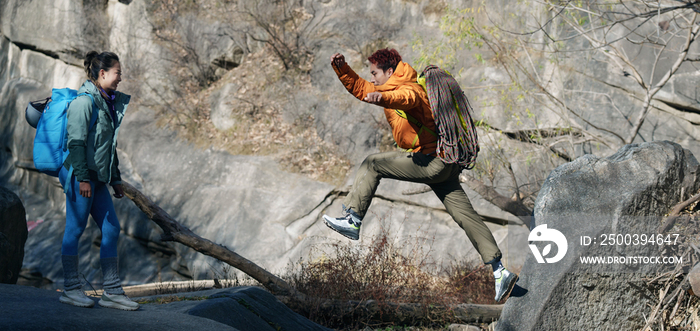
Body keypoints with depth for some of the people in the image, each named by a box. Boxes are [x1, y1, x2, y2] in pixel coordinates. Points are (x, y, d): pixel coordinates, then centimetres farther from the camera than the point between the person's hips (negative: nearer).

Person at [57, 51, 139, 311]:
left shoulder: (108, 102, 16)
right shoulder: (84, 101, -12)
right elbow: (76, 142, -17)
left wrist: (116, 179, 21)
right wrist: (83, 178, -20)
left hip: (97, 177, 9)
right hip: (80, 174, -9)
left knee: (111, 229, 6)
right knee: (75, 229, -1)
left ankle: (112, 292, 9)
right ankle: (71, 289, 8)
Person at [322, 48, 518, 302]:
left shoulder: (409, 87, -13)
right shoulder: (390, 88, 18)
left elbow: (406, 98, -38)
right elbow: (359, 88, 26)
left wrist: (382, 98, -58)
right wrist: (341, 68, 10)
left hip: (431, 162, -11)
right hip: (444, 161, 11)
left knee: (372, 164, -5)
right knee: (464, 214, 6)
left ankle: (352, 220, -5)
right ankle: (499, 271, 4)